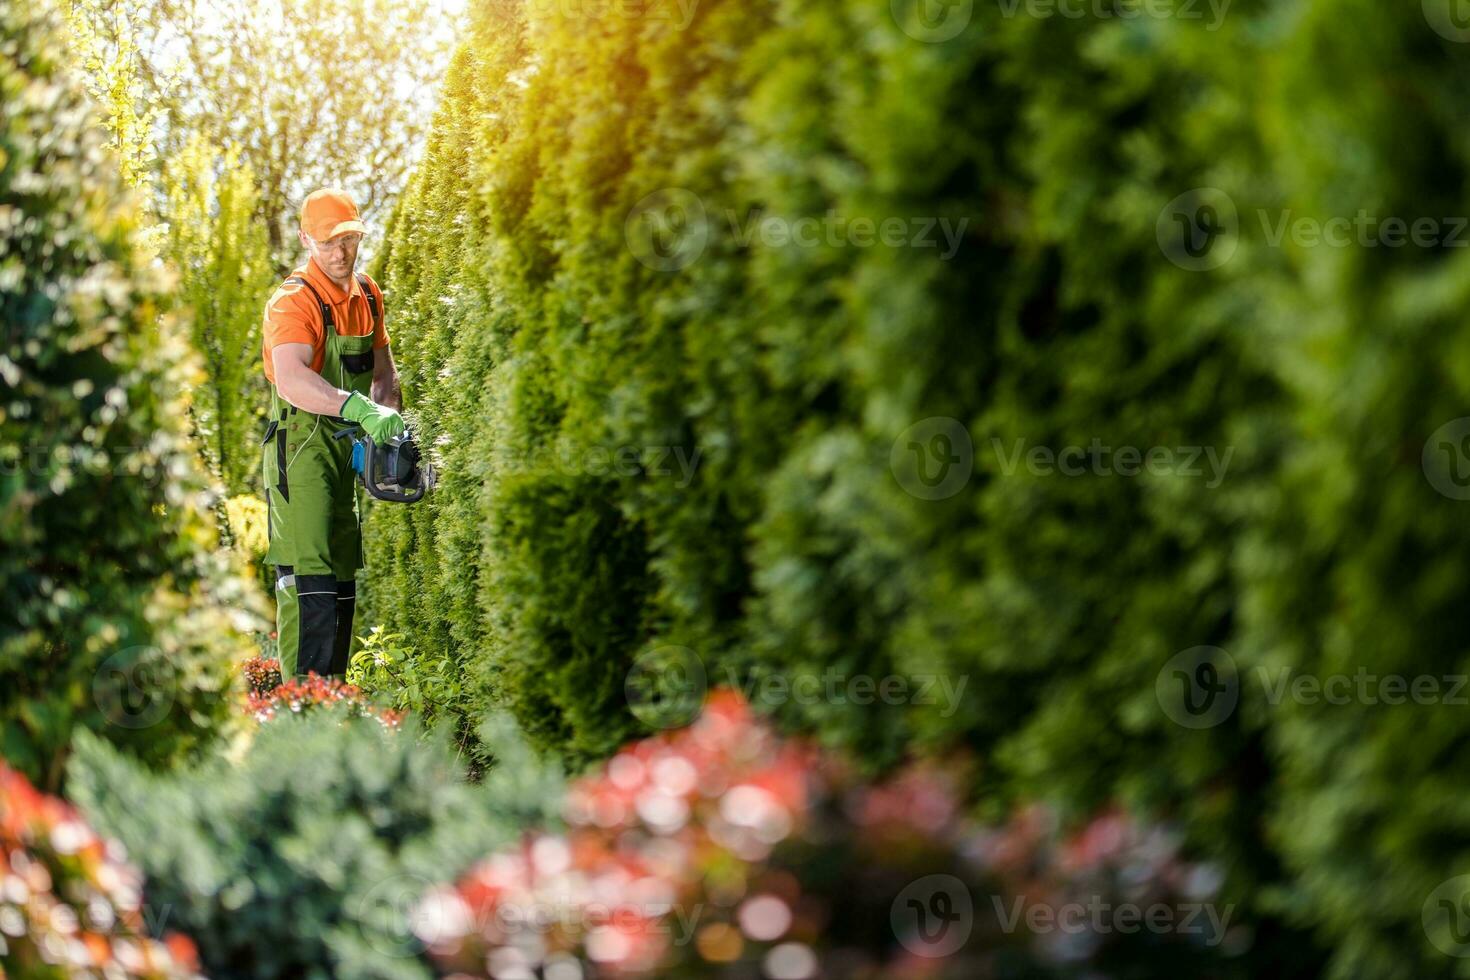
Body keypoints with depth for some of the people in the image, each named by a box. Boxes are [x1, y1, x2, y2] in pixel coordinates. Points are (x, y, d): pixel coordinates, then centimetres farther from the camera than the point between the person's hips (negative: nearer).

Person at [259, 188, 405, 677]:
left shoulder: (368, 294, 9)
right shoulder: (294, 301, -18)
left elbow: (382, 368, 21)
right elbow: (291, 380, -36)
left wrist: (390, 421, 1)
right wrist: (362, 410, -48)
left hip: (347, 447, 9)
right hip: (301, 445, -9)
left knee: (343, 578, 14)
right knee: (309, 580, -16)